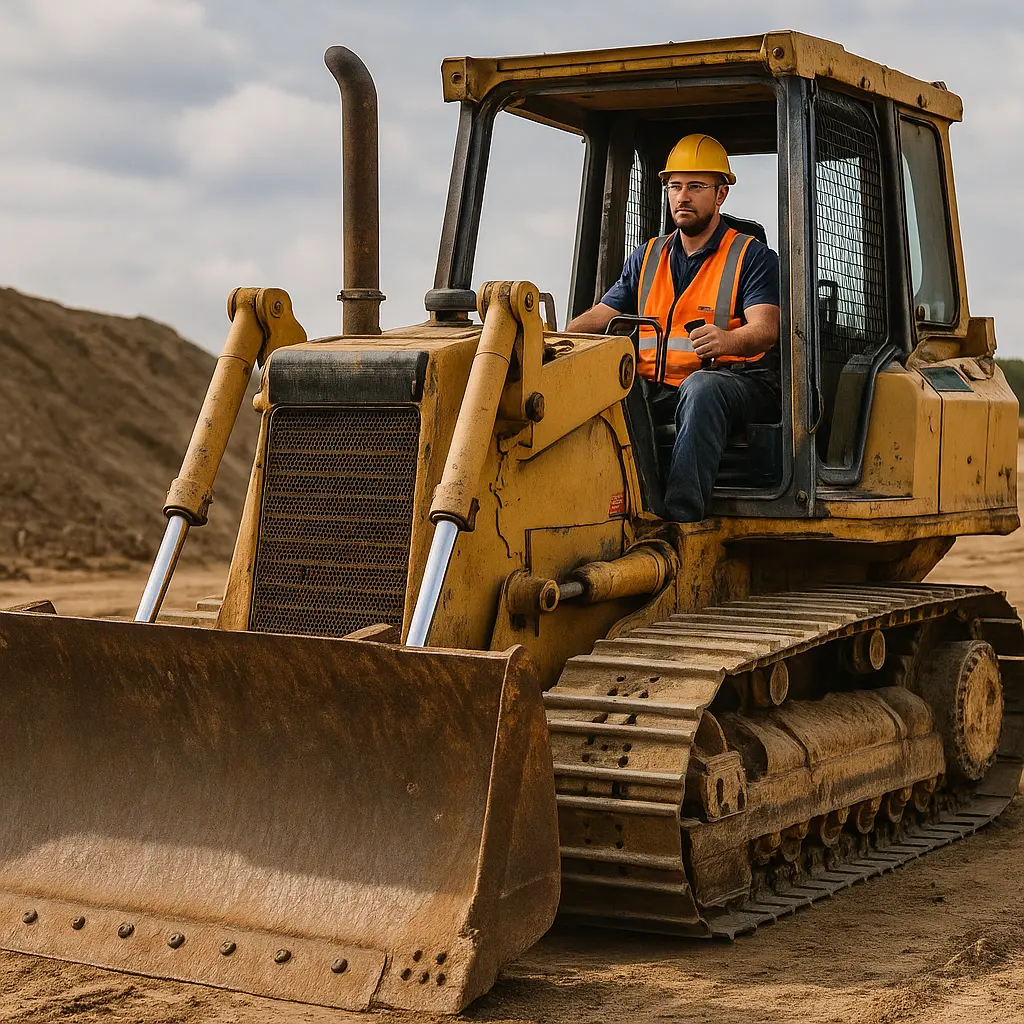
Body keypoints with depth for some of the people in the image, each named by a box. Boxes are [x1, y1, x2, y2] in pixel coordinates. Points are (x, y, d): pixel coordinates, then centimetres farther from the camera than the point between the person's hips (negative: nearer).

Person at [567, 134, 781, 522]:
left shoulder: (752, 257, 7)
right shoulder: (647, 258, 22)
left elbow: (766, 328, -9)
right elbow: (597, 318, 17)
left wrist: (727, 340, -33)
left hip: (738, 385, -4)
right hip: (656, 390, 4)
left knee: (701, 386, -39)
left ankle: (680, 519, -49)